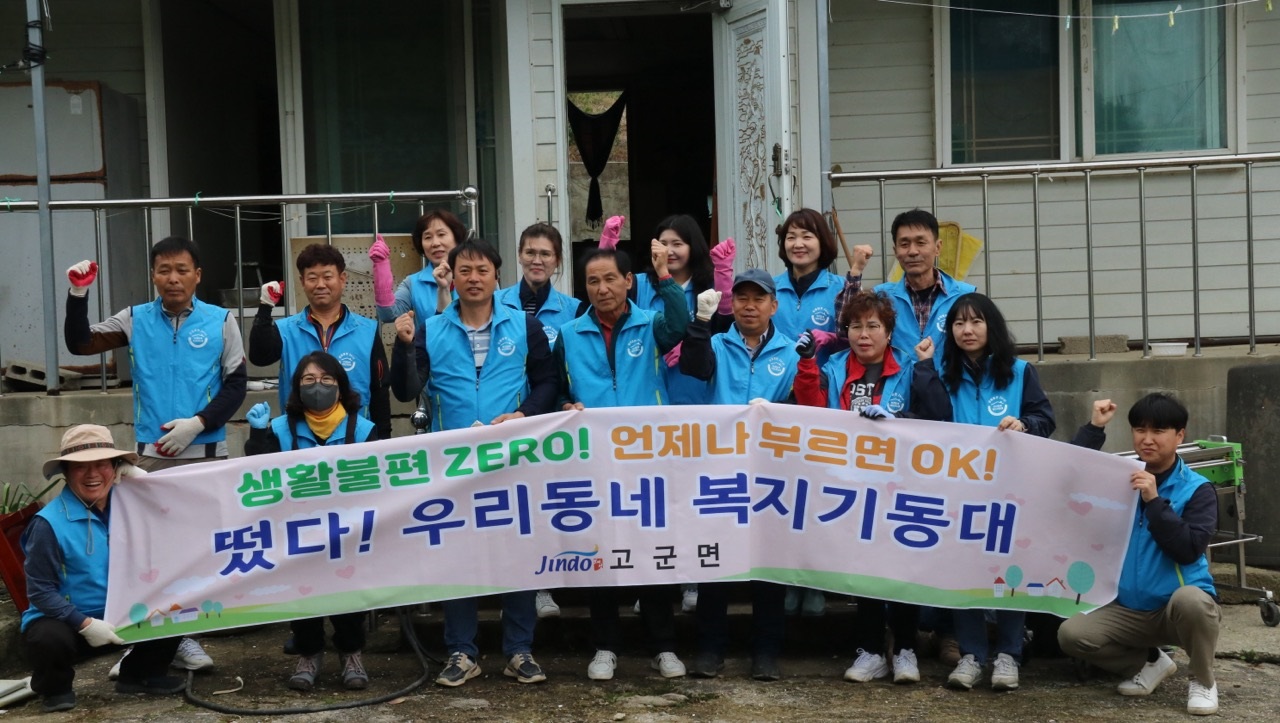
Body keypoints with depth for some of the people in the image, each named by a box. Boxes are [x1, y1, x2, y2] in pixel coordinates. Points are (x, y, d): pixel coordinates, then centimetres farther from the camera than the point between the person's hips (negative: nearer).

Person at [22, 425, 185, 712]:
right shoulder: (49, 523, -17)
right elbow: (41, 591, -15)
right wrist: (85, 623, -24)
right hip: (65, 620, -4)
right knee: (50, 640, -37)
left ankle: (140, 675, 13)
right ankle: (55, 688, 2)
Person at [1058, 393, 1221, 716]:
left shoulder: (1197, 489, -7)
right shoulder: (1121, 478, 4)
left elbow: (1188, 549, -19)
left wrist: (1154, 501, -25)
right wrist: (1093, 429, -9)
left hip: (1179, 607, -4)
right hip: (1129, 609, 4)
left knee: (1191, 600, -39)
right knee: (1071, 634, -19)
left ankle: (1203, 682, -8)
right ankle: (1150, 663, 10)